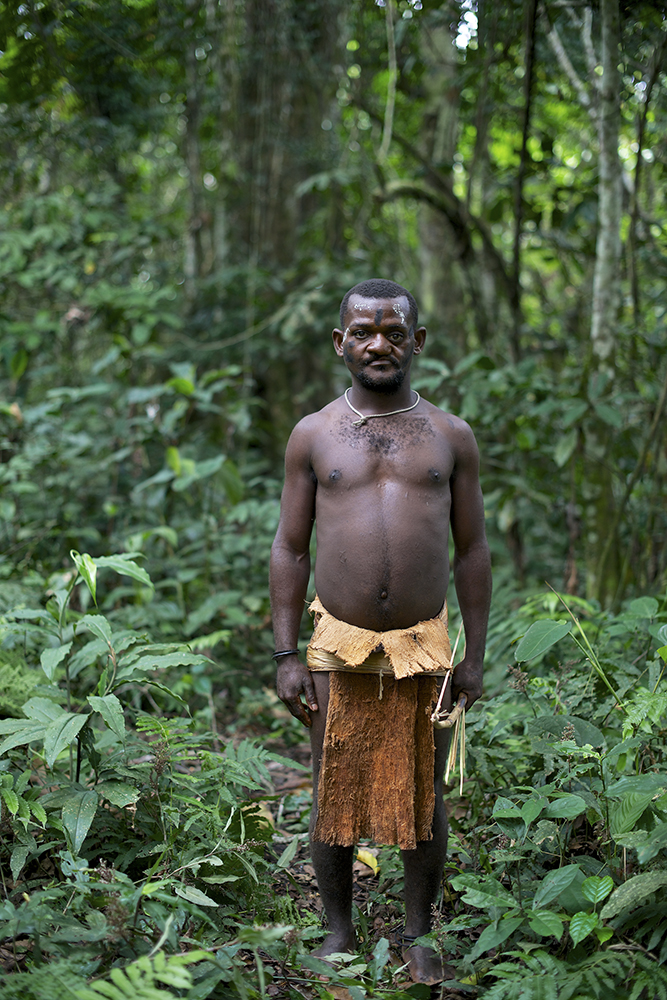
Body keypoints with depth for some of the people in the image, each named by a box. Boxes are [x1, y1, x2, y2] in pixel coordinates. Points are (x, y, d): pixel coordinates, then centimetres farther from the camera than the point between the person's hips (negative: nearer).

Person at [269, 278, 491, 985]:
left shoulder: (450, 437, 5)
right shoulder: (314, 436, 3)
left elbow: (473, 549, 7)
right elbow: (289, 548, 4)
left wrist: (475, 654, 2)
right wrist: (286, 656, -2)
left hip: (426, 648, 1)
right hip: (339, 650, 0)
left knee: (424, 798, 9)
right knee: (334, 799, 8)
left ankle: (417, 936, 25)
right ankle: (338, 931, 25)